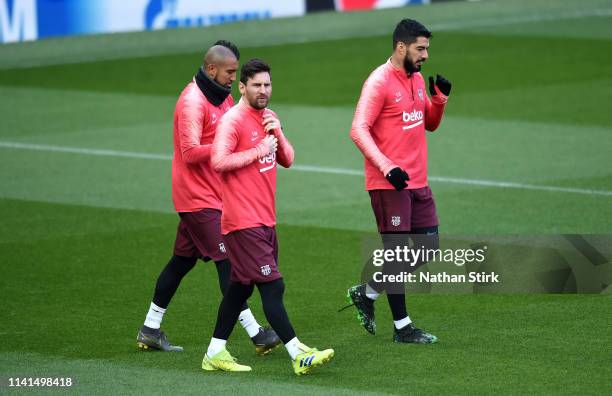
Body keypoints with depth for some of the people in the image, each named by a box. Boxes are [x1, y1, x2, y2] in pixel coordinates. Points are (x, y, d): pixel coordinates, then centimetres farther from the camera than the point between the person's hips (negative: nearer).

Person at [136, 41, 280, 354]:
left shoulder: (223, 97, 13)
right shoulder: (193, 102, -18)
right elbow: (191, 152, -24)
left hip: (212, 194, 10)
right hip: (198, 196, -10)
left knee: (183, 260, 13)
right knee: (227, 260, -10)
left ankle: (150, 330, 20)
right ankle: (255, 333, -11)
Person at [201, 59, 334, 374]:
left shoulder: (269, 118, 15)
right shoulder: (233, 120, -12)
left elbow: (287, 160, 15)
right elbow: (219, 161, -22)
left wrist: (277, 134, -3)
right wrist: (259, 150, -16)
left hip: (265, 219, 9)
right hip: (243, 221, -9)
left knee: (241, 286, 13)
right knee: (272, 286, -11)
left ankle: (215, 354, 21)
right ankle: (298, 355, -13)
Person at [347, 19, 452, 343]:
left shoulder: (417, 79, 13)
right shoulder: (379, 82, -13)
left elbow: (430, 124, 23)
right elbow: (359, 130, -18)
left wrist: (440, 99, 3)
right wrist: (387, 168, -27)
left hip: (418, 182, 8)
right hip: (388, 184, -8)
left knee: (428, 249, 9)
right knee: (397, 252, -2)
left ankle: (367, 293, 22)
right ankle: (402, 327, 7)